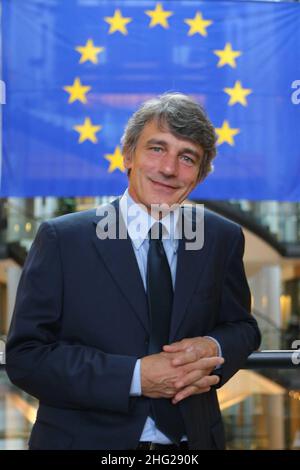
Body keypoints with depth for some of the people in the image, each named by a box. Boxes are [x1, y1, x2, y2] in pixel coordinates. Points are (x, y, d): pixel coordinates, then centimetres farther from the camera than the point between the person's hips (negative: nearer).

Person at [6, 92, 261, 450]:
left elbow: (242, 327, 9)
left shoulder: (224, 240, -2)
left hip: (193, 439, 3)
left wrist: (213, 348, -15)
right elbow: (25, 356, -14)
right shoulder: (62, 240, -11)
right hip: (84, 438, -3)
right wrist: (135, 376, -23)